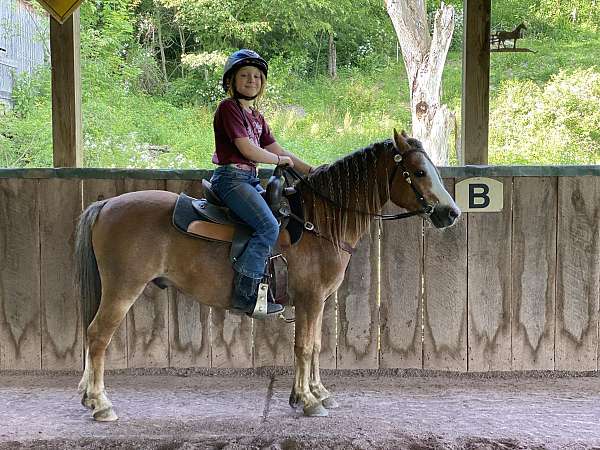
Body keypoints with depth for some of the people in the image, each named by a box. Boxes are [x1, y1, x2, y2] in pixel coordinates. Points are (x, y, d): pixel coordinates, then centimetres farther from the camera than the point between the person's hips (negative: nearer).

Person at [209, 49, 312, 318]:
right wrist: (280, 160, 0)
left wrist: (313, 172, 11)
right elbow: (247, 149, -15)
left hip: (250, 180, 9)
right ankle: (244, 295, -23)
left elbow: (278, 151, 19)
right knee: (269, 226, -25)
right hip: (231, 177, -9)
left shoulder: (256, 117, 21)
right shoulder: (228, 107, -5)